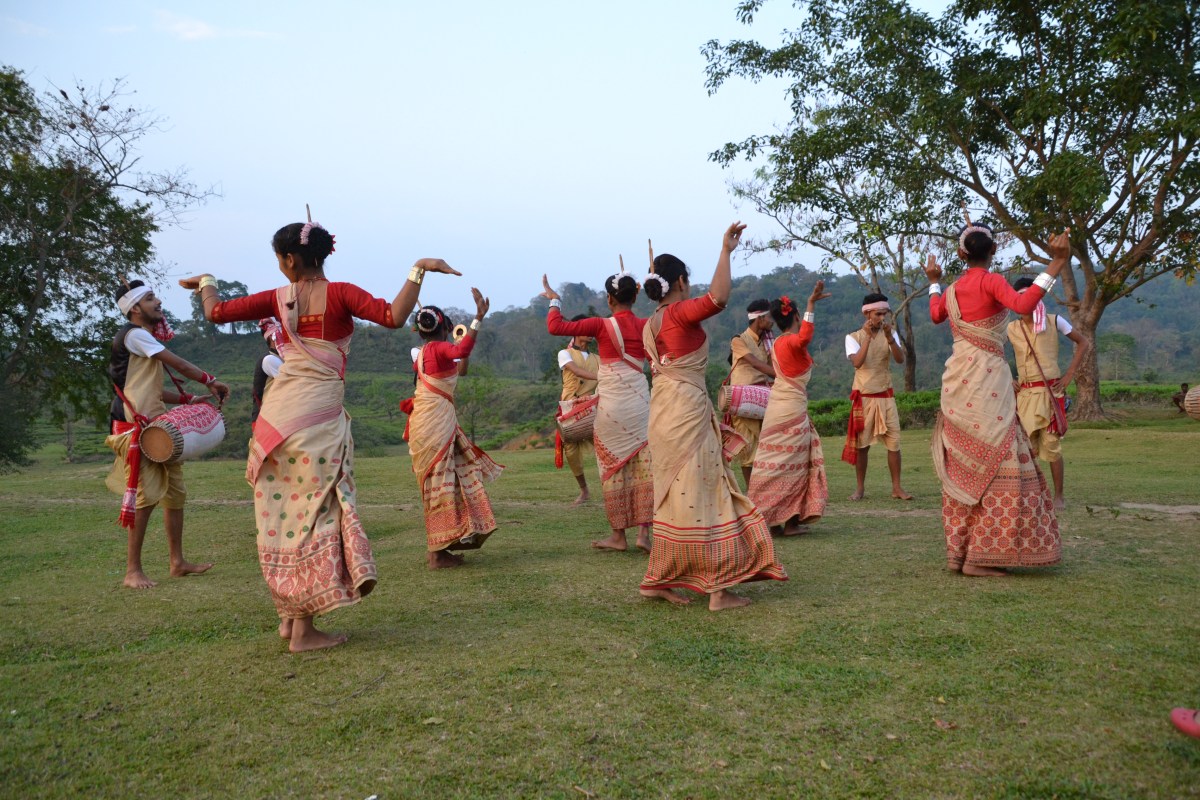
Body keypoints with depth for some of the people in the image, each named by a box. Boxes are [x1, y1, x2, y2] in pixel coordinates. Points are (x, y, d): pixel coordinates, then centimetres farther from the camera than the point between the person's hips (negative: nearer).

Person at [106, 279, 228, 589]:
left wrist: (190, 399, 11)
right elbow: (179, 365, -11)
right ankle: (133, 570, -4)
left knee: (175, 492, 10)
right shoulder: (134, 334, -7)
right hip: (136, 427, -10)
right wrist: (211, 381, -2)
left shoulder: (146, 338, 21)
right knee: (146, 495, -11)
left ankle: (177, 562, 17)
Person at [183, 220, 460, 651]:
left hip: (278, 414, 4)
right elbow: (393, 315, -18)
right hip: (320, 417, -4)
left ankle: (289, 614, 23)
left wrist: (206, 282, 30)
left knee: (283, 512, 13)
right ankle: (304, 629, 3)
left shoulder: (278, 298, 5)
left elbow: (216, 312, 10)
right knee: (317, 511, 0)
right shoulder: (339, 293, -5)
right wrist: (418, 269, -13)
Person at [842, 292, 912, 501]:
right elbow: (857, 362, -21)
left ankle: (897, 487, 6)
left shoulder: (890, 334, 3)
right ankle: (860, 488, 11)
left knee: (894, 442, -1)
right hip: (864, 398, -2)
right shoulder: (853, 337, -3)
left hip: (886, 396, 2)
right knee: (861, 444, 3)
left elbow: (900, 359, -12)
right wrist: (868, 336, -24)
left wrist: (890, 337, -25)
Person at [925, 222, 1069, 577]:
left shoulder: (951, 290, 12)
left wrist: (934, 282, 44)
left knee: (963, 465, 12)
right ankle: (980, 556, -7)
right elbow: (1023, 305, -25)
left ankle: (959, 550, 15)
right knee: (995, 462, -4)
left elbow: (935, 315, 33)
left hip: (957, 381, 7)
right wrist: (1055, 265, -24)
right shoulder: (991, 282, -7)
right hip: (986, 378, -7)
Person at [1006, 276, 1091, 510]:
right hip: (1024, 393, 2)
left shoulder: (1054, 321, 1)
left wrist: (1069, 375, 1)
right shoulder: (1011, 328, 5)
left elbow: (1082, 343, 8)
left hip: (1050, 391, -2)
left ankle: (1059, 496, 10)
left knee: (1051, 445, -3)